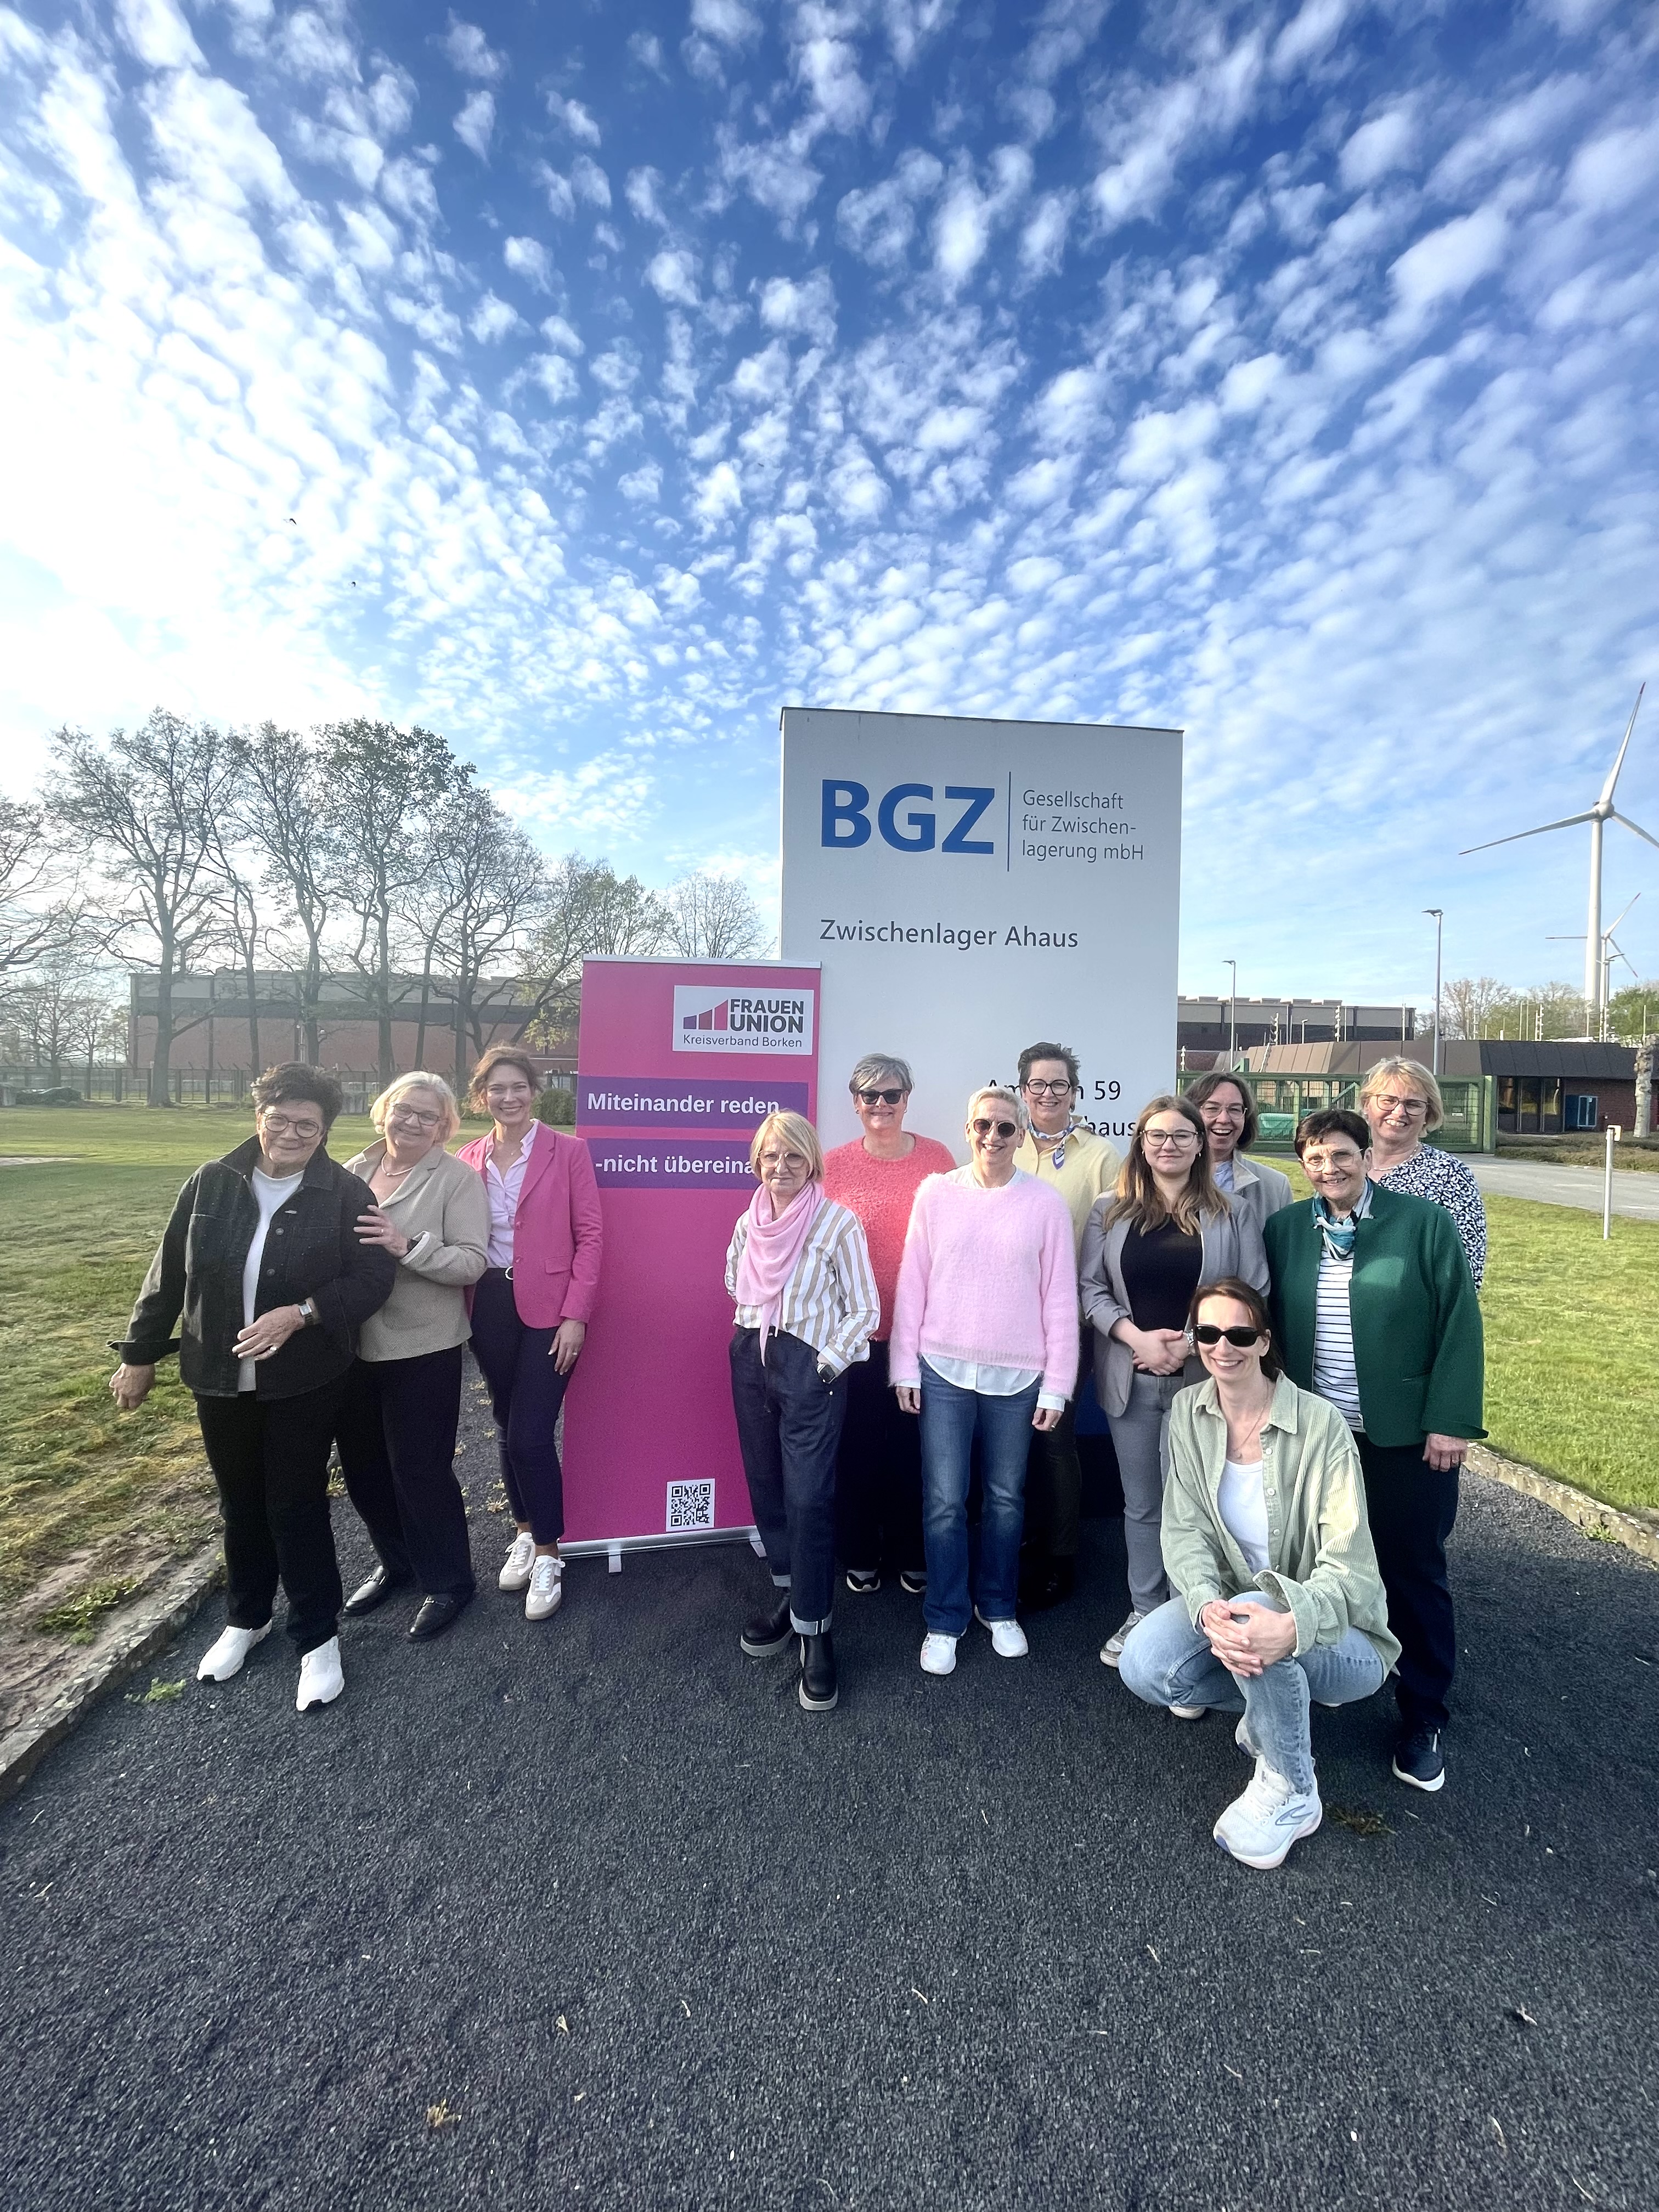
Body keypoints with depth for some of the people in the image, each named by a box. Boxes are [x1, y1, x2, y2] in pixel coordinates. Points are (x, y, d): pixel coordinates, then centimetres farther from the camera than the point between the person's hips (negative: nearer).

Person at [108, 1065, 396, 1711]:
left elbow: (375, 1279, -14)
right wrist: (140, 1354, 9)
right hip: (220, 1378, 4)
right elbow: (168, 1273, 6)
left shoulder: (346, 1194, -12)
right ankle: (245, 1619, 42)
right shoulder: (212, 1184, -2)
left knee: (297, 1506, 5)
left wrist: (301, 1313, -25)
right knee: (241, 1504, 20)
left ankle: (318, 1638, 23)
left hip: (305, 1383, -3)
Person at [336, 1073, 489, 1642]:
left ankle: (447, 1581, 28)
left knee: (421, 1470, 4)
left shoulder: (458, 1178, -10)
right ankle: (398, 1563, 43)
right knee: (362, 1466, 18)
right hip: (354, 1345, 6)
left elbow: (473, 1262, -17)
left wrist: (408, 1246, -30)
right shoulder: (353, 1171, 5)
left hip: (423, 1349, -6)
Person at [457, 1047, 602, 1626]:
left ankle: (548, 1556, 17)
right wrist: (464, 1312, 0)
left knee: (530, 1435, -4)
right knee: (507, 1427, 16)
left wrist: (576, 1315, -12)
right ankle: (525, 1534, 37)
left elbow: (590, 1235, -7)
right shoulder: (468, 1160, 6)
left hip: (548, 1310, -4)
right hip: (489, 1309, 4)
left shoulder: (567, 1151, -6)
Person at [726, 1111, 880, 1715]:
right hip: (750, 1362, 6)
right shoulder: (749, 1223, 4)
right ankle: (790, 1595, 34)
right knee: (765, 1486, 14)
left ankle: (814, 1631, 10)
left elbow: (864, 1309, -9)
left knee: (809, 1499, -5)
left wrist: (827, 1362, -12)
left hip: (811, 1369, -6)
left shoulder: (838, 1223, -11)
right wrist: (758, 1325, 12)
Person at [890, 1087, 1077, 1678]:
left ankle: (998, 1608, 35)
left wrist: (1057, 1385, 0)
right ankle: (945, 1620, 23)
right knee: (944, 1501, 4)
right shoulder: (936, 1194, -1)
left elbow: (1060, 1299, 0)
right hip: (944, 1370, 0)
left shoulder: (1045, 1203, -2)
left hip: (1016, 1376, 0)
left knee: (1006, 1499, 14)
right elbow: (912, 1284, 2)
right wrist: (905, 1366, 1)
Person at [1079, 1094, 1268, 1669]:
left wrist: (1192, 1343, -14)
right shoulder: (1109, 1212, 4)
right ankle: (1144, 1612, 31)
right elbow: (1092, 1289, 1)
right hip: (1129, 1379, 2)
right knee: (1141, 1505, 15)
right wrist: (1136, 1336, -14)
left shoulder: (1231, 1216, 1)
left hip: (1201, 1380, -2)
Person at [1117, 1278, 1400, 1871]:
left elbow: (1348, 1566, -22)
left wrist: (1292, 1626, -42)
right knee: (1143, 1668, -22)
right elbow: (1185, 1531, -9)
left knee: (1258, 1610, -36)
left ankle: (1292, 1794, -7)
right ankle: (1282, 1704, 8)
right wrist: (1208, 1606, -30)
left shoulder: (1319, 1423, -20)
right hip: (1232, 1599, 4)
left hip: (1331, 1633, -3)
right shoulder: (1189, 1413, -6)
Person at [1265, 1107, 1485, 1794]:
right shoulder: (1284, 1229, 1)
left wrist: (1450, 1421, -11)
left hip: (1406, 1435, -3)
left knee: (1413, 1573, 9)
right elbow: (1273, 1324, 7)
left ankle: (1423, 1717, 26)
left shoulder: (1425, 1224, -8)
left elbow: (1459, 1326, -8)